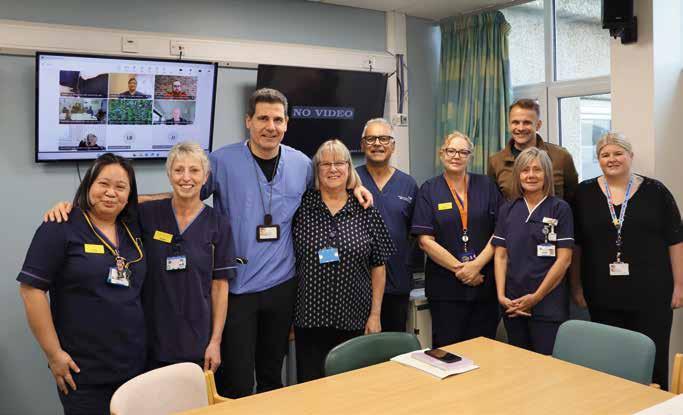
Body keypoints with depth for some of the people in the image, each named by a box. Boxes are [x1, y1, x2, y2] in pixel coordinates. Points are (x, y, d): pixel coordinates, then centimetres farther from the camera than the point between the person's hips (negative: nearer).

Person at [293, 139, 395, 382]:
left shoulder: (366, 212, 1)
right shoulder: (301, 206, 0)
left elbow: (378, 267, 4)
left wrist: (375, 315, 1)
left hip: (354, 318, 0)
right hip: (309, 317, 0)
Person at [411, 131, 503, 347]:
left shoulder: (486, 185, 7)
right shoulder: (429, 190, 2)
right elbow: (425, 240, -5)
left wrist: (477, 265, -11)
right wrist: (459, 269, -10)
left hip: (485, 282, 2)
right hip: (445, 286, -1)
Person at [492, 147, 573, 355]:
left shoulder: (560, 209, -2)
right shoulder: (508, 209, 8)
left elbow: (564, 259, -6)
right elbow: (500, 256, 7)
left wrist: (536, 297, -10)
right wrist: (501, 296, -4)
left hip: (548, 304, -3)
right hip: (512, 305, 3)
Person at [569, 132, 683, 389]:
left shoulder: (655, 192, 1)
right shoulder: (585, 193, 4)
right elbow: (576, 244, 6)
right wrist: (576, 286, 5)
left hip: (651, 294, -1)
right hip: (603, 296, 1)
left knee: (653, 359, 3)